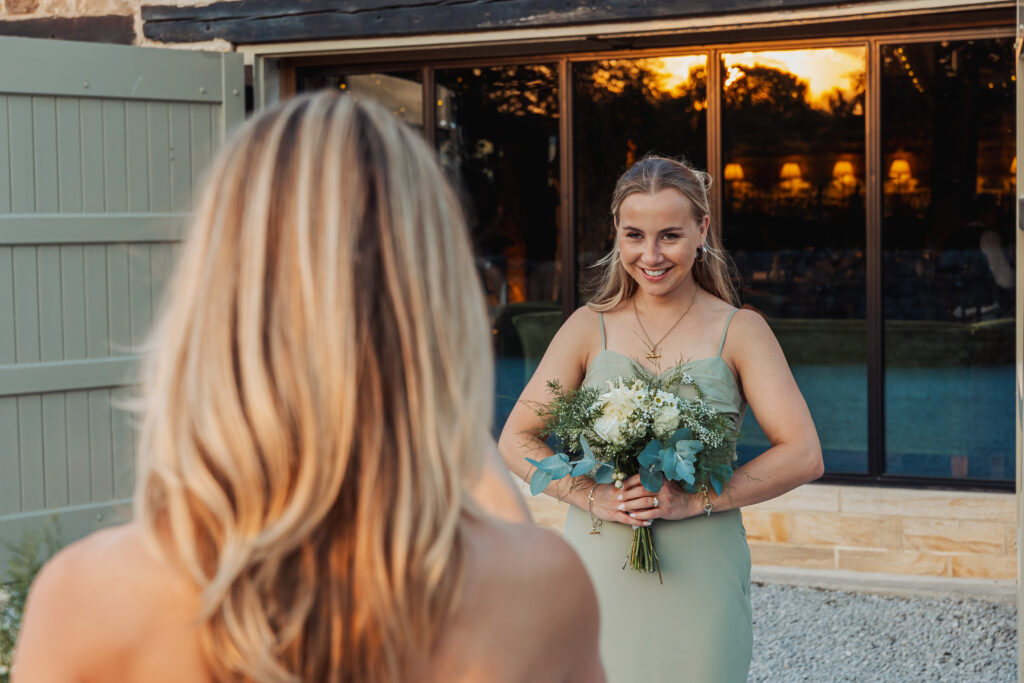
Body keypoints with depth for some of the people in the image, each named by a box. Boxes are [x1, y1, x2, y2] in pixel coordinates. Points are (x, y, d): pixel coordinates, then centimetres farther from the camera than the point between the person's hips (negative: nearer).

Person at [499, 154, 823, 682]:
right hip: (599, 573, 1)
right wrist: (591, 495, -14)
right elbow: (515, 441, 3)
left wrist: (693, 499, -16)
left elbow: (803, 456, -5)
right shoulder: (590, 327, 5)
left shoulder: (739, 331, 1)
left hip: (699, 576, -1)